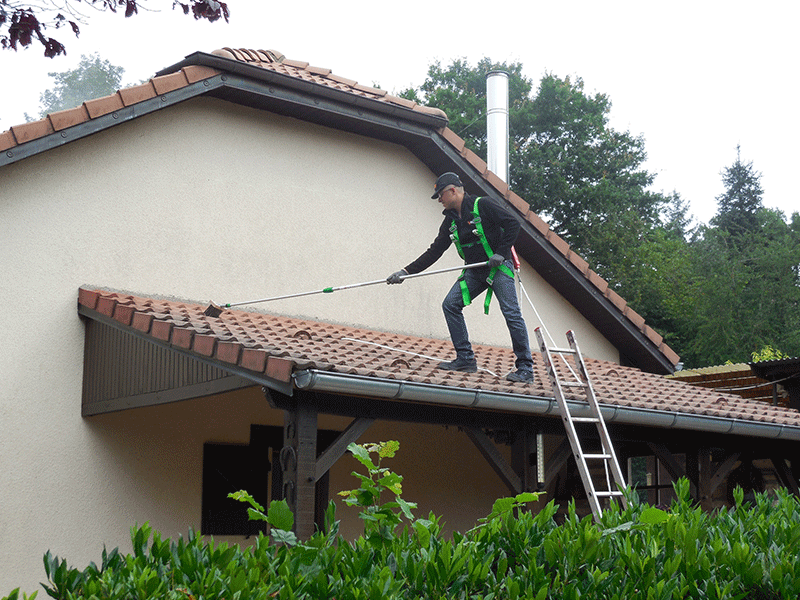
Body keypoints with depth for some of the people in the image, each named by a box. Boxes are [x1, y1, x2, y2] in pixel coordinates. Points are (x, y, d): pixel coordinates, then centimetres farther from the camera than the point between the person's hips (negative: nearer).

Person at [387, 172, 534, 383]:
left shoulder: (483, 205, -11)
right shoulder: (451, 221, 9)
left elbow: (513, 224, -14)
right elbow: (434, 252, 10)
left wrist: (500, 253, -19)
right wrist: (406, 272, 4)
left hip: (499, 267, -7)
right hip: (474, 271, 7)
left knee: (511, 314, -14)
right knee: (450, 305, -4)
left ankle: (525, 369, -7)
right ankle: (466, 359, 1)